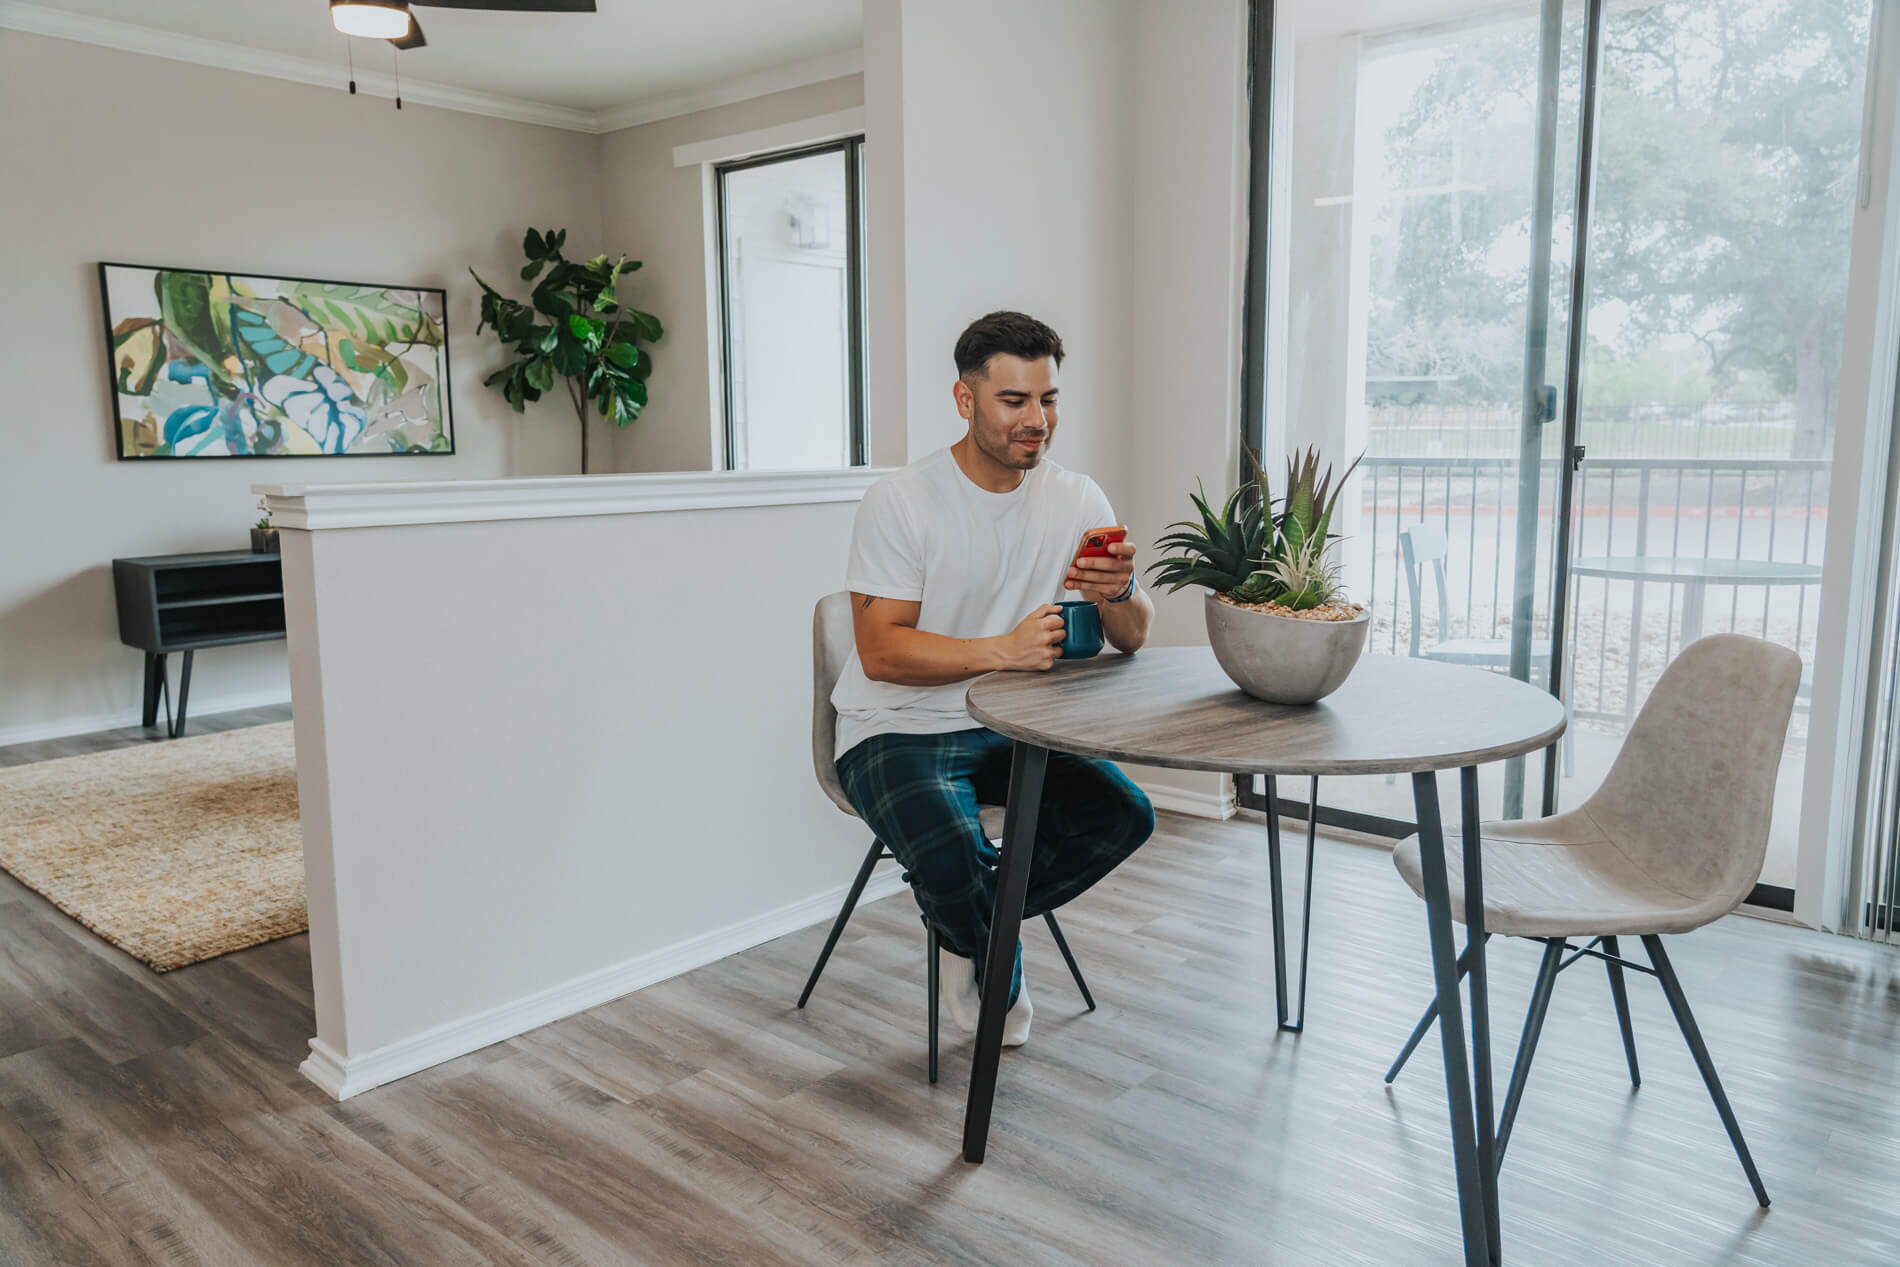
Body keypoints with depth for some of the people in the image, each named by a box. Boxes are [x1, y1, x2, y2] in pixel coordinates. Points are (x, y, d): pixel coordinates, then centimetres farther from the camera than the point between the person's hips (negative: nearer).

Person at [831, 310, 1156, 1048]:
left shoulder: (1076, 500, 1)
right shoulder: (901, 501, -14)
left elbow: (1131, 639, -1)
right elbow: (880, 652, -21)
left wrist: (1118, 592, -25)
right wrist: (1003, 650, -34)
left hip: (1008, 730, 5)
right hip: (897, 732, -5)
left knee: (1124, 814, -16)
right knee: (951, 856, -31)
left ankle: (970, 925, 8)